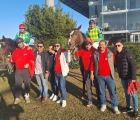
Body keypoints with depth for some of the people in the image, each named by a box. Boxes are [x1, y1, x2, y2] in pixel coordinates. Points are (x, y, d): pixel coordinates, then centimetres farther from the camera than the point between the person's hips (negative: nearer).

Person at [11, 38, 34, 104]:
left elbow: (32, 59, -9)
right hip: (17, 70, 4)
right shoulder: (16, 51, 8)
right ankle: (17, 98, 15)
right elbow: (13, 59, 10)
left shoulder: (29, 50, -5)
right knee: (17, 84, 7)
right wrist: (11, 60, -12)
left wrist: (28, 64, -23)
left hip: (26, 69, -3)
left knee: (27, 83, 7)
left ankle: (27, 96, 23)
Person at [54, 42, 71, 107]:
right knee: (58, 86, 16)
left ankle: (64, 100, 5)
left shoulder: (64, 53, -9)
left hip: (62, 73, -8)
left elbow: (68, 60, -24)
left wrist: (68, 52, -34)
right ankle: (62, 98, 31)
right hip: (56, 73, 8)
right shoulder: (55, 53, 14)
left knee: (62, 86, -6)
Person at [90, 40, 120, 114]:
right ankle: (103, 104, 27)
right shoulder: (95, 54, 0)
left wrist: (113, 72, -2)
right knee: (101, 91, 12)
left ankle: (115, 107, 14)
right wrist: (91, 73, 4)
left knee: (112, 91, 3)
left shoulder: (110, 53, -2)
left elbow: (114, 63, 3)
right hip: (100, 76, 1)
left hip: (109, 76, -1)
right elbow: (92, 64, 5)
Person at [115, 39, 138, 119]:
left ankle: (136, 110, 16)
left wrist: (133, 77, -22)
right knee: (126, 93, 17)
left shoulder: (127, 53, -16)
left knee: (133, 93, 3)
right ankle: (129, 107, 32)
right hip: (123, 77, 7)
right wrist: (120, 75, 7)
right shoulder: (117, 54, 5)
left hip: (129, 77, -7)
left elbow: (133, 65, -19)